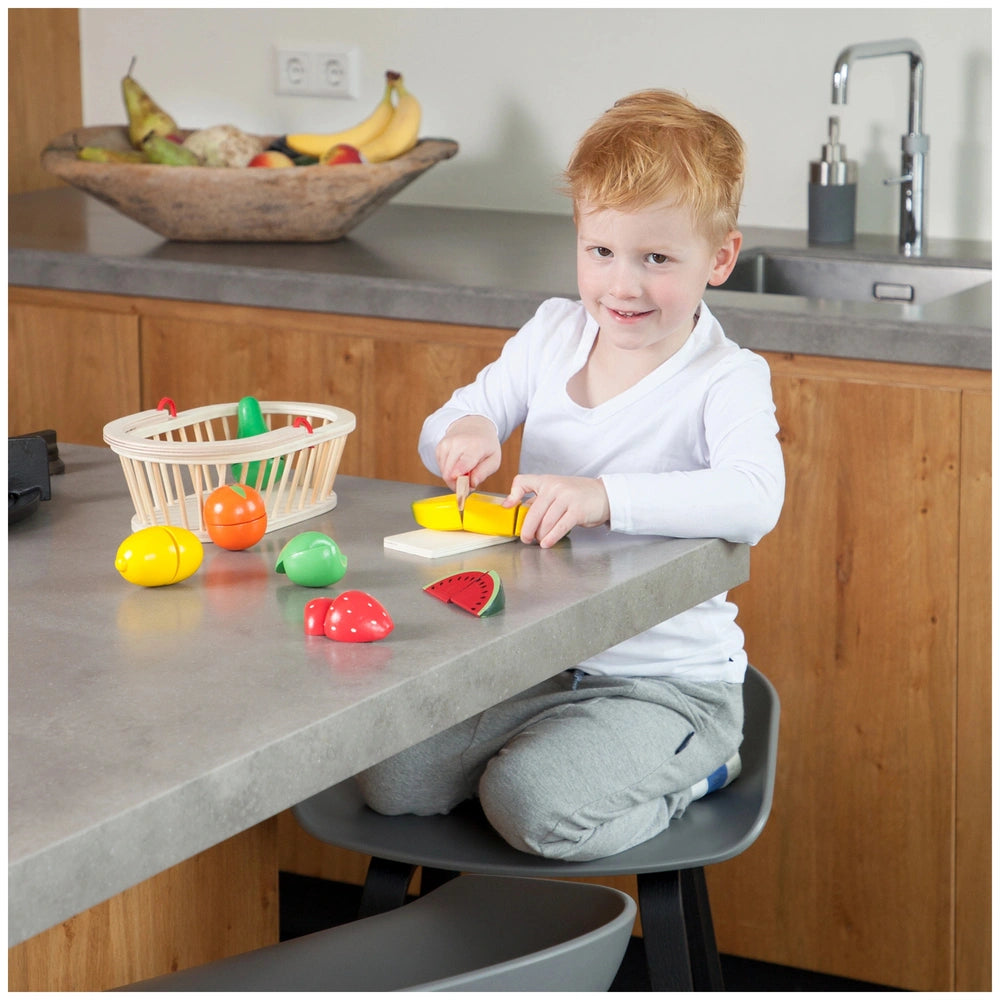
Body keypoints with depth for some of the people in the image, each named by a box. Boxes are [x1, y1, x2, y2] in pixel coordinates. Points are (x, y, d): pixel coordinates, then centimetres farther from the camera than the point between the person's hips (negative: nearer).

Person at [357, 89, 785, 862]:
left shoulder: (726, 381, -14)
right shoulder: (553, 334, 5)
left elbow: (754, 500, -33)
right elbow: (441, 434, 11)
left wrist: (604, 495, -45)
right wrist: (464, 433, -15)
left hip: (669, 679, -5)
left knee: (535, 805, -28)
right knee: (387, 781, -11)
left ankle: (686, 773, 1)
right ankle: (563, 746, 11)